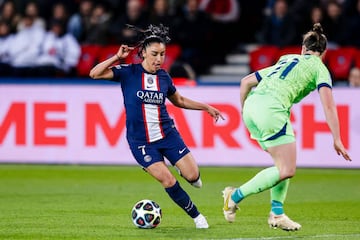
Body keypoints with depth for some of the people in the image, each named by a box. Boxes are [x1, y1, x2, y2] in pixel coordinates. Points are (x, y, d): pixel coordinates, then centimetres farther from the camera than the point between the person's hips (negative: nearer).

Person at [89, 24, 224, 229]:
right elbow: (95, 74, -18)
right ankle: (196, 216, 8)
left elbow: (179, 101, 20)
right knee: (168, 181, -12)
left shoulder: (164, 77, 3)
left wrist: (206, 107, 17)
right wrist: (117, 57, -23)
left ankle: (189, 174, 31)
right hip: (140, 141, -3)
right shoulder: (129, 73, -9)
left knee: (193, 175, -8)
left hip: (167, 134, 3)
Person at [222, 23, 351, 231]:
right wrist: (337, 140, -2)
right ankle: (236, 196, -2)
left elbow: (246, 82, 28)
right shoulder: (319, 68, 12)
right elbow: (328, 106, -2)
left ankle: (277, 213, 14)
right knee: (287, 170, -4)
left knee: (284, 165, 19)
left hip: (252, 105, 8)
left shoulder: (286, 60, 31)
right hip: (272, 108, -8)